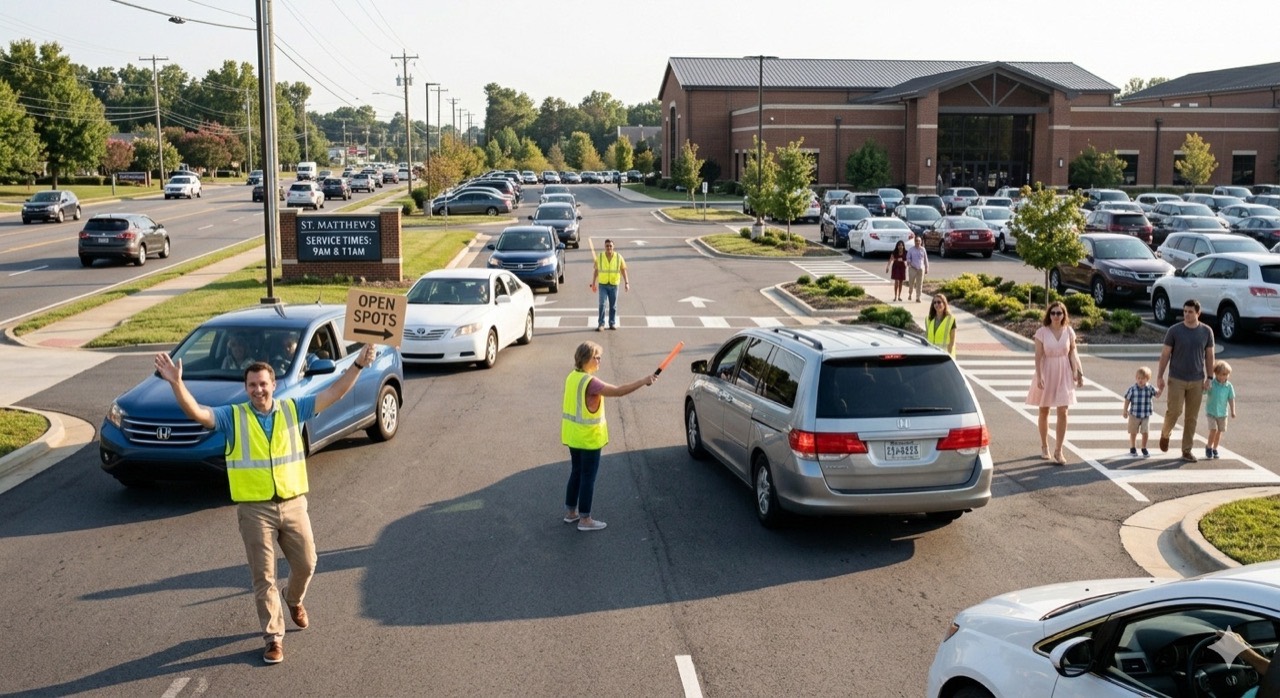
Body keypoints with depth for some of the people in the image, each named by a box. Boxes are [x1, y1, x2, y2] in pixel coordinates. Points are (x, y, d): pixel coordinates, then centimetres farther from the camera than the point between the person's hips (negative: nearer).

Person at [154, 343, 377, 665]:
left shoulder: (293, 409, 2)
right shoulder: (232, 417, -4)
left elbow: (334, 393, -2)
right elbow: (196, 412, -19)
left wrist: (358, 364, -11)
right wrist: (176, 383, -35)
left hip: (293, 504, 2)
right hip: (255, 509, -2)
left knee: (305, 564, 12)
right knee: (263, 577, 3)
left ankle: (294, 600, 44)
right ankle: (274, 637, 14)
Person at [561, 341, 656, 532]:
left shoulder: (572, 377, 4)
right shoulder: (590, 382, -23)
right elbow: (618, 391, -27)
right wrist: (643, 381, -22)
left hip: (573, 436, 9)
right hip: (589, 438, -9)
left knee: (576, 473, 19)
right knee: (588, 477, 1)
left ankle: (571, 512, 28)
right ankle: (584, 519, 8)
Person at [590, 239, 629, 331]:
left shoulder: (619, 257, -1)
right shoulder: (600, 257, -1)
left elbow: (623, 270, 3)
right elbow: (596, 270, 7)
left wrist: (626, 283, -5)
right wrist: (593, 283, 6)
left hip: (614, 285, 1)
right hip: (603, 285, -1)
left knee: (613, 306, 7)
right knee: (602, 304, -10)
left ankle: (612, 323, 17)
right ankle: (601, 324, -6)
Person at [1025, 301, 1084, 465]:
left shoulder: (1069, 331, -1)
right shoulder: (1042, 332, -9)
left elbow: (1073, 353, 3)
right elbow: (1038, 356, -10)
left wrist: (1079, 373, -1)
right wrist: (1039, 376, -16)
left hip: (1063, 374, 1)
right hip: (1047, 373, -1)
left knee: (1063, 412, -4)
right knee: (1044, 411, 11)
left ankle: (1058, 450, 3)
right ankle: (1044, 446, 28)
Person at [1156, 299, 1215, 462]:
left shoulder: (1206, 331, 1)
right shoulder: (1174, 331, -5)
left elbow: (1209, 356, 7)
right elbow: (1165, 354, -2)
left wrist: (1209, 378, 2)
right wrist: (1159, 377, -5)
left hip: (1197, 381, 2)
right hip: (1177, 380, -2)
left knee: (1192, 417, 4)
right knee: (1175, 411, -6)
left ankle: (1187, 450, 12)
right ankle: (1165, 433, 25)